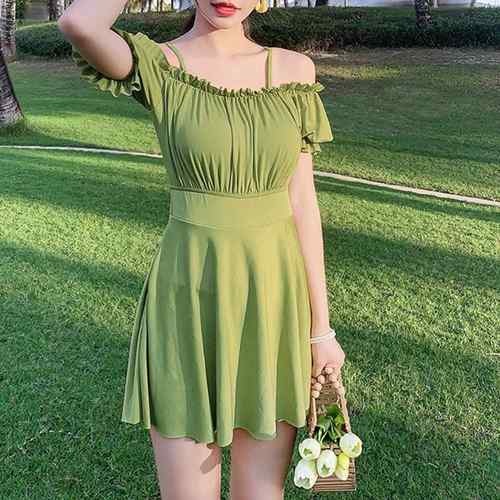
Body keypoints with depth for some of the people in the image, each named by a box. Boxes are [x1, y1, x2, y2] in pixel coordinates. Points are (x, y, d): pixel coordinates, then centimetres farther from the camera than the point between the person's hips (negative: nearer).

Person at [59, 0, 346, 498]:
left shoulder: (293, 69, 3)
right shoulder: (159, 65, -4)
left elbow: (302, 201, 2)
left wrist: (322, 326, 2)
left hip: (275, 298, 3)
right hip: (189, 299, -2)